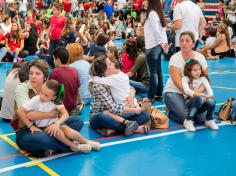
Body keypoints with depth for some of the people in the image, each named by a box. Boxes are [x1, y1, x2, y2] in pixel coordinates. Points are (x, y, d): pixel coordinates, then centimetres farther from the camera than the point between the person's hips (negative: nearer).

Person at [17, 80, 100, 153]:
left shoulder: (56, 101, -17)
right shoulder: (35, 100, -23)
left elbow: (65, 114, -23)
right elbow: (20, 111, -24)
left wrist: (57, 123, -41)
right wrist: (31, 126, -23)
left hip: (54, 123, 2)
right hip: (41, 127, -2)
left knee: (70, 133, -23)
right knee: (56, 132, -34)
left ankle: (87, 142, 6)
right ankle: (74, 146, -14)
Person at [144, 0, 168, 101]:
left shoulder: (151, 13, -13)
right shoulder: (158, 13, 13)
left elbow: (156, 30, -20)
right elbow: (162, 29, 11)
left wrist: (161, 43, -15)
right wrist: (165, 42, 7)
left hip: (152, 46, -9)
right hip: (158, 46, 9)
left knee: (153, 73, -4)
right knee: (158, 71, 11)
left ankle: (151, 96, 2)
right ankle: (159, 95, 17)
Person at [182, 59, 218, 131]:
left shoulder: (203, 78, 4)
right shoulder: (185, 79, -7)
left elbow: (209, 88, -10)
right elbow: (186, 91, -24)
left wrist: (210, 95, -34)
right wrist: (197, 94, -40)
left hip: (201, 106, 3)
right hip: (189, 102, -3)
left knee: (211, 100, -29)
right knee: (200, 98, -36)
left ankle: (209, 120, -3)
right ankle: (188, 121, -26)